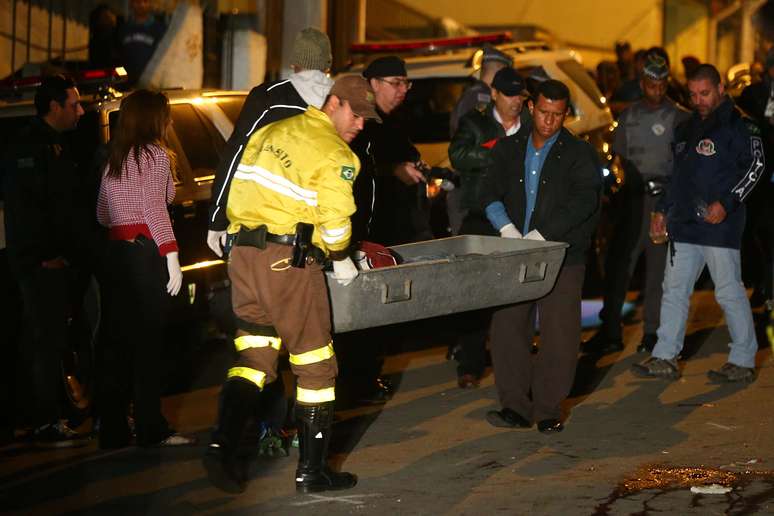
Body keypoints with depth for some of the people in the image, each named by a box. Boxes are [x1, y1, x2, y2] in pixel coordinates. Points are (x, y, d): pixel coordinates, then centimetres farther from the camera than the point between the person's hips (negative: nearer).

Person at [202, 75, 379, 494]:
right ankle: (312, 470, 11)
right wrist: (341, 260, 7)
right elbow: (336, 221, -11)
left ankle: (223, 445, -8)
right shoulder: (334, 153, -7)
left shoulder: (271, 133, 16)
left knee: (254, 354, 12)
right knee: (314, 363, 6)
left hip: (243, 252, 7)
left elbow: (239, 193, 16)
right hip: (289, 260, -7)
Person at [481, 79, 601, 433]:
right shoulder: (509, 149, 12)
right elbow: (491, 193, 6)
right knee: (506, 328, -2)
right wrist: (506, 228, -13)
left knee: (559, 334, -3)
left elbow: (583, 201, -11)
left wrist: (541, 235, -18)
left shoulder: (578, 154, 1)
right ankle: (516, 406, 5)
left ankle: (548, 409, 7)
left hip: (562, 256, -3)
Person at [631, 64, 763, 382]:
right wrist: (663, 210, 20)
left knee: (729, 293, -3)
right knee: (674, 290, 7)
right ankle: (665, 359, 10)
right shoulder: (687, 128, 18)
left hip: (720, 225, -8)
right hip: (685, 225, 8)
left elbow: (755, 165, -13)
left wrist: (726, 203, -20)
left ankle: (743, 361, 6)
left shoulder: (737, 125, -6)